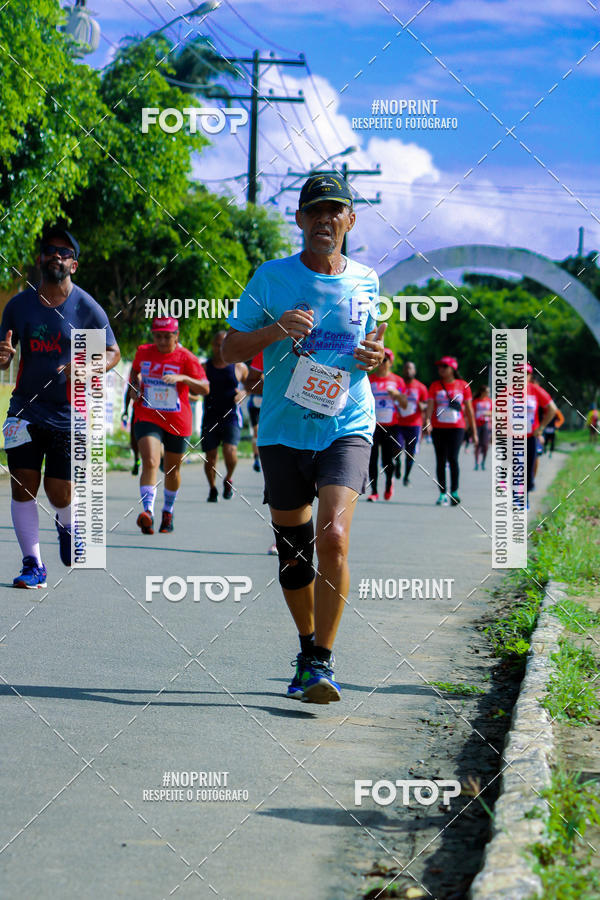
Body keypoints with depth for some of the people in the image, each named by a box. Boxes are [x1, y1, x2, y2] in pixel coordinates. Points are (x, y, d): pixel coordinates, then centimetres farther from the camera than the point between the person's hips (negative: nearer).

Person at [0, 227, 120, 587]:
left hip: (68, 414, -2)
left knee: (59, 494, 0)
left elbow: (113, 352, 3)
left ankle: (68, 525, 37)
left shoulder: (87, 308, -4)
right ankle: (33, 565, 6)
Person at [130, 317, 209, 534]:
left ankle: (168, 511, 36)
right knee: (150, 462, -22)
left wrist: (182, 378, -31)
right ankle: (148, 511, -32)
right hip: (147, 418, 0)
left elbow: (205, 389, -16)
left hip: (177, 422, 0)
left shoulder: (186, 358, -8)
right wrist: (134, 385, 4)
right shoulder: (143, 352, 2)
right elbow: (135, 370, 25)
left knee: (172, 470, 13)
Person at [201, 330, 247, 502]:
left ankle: (228, 479, 10)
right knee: (210, 457, 2)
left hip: (231, 416, -2)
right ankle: (212, 489, 26)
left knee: (230, 451, -20)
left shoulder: (239, 367, 4)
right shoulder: (205, 368, 6)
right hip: (210, 417, 2)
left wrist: (243, 393, -4)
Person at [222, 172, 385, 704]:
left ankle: (322, 663, -14)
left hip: (347, 429, -1)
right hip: (283, 432, 1)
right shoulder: (271, 278, 1)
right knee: (293, 554, 7)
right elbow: (230, 350, 2)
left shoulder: (366, 282, 7)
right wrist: (275, 330, -16)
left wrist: (375, 356, -3)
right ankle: (308, 650, 29)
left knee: (333, 538, -20)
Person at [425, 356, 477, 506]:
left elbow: (469, 409, 7)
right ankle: (443, 494, 10)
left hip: (456, 428, -2)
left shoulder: (463, 385, 3)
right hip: (438, 428, 2)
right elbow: (430, 405, -4)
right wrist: (427, 421, -23)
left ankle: (454, 491, -4)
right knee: (440, 461, 3)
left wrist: (474, 432, 7)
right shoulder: (435, 386, 6)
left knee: (452, 458, -15)